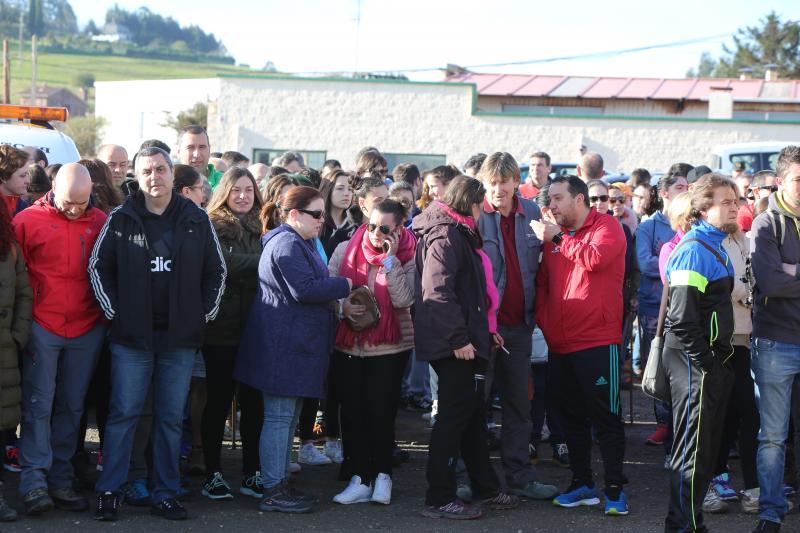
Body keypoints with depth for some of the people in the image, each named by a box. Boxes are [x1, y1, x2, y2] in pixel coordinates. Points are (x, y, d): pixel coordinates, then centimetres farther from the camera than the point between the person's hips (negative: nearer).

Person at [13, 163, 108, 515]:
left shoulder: (100, 222, 4)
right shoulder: (28, 220, -3)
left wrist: (107, 314, 4)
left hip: (87, 330, 3)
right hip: (42, 327, -3)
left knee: (71, 406, 8)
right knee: (39, 403, -4)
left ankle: (60, 479, 15)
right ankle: (34, 480, -3)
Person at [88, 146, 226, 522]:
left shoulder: (196, 220, 5)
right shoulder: (121, 220, 1)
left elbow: (216, 271, 13)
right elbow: (98, 266, 6)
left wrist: (205, 314, 5)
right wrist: (114, 311, -1)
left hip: (180, 336, 2)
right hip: (132, 336, -2)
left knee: (171, 418, 7)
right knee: (124, 413, -1)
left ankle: (166, 494, 14)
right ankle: (109, 491, 6)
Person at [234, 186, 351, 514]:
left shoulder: (297, 243, 20)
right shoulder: (287, 244, -15)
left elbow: (311, 285, 25)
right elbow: (304, 289, -24)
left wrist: (335, 290, 8)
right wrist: (344, 286, -13)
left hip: (292, 345, 11)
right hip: (284, 345, -11)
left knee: (288, 417, 14)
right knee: (279, 417, -7)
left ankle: (280, 483, 20)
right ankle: (273, 492, -3)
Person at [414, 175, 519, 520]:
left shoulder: (459, 234, 19)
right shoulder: (445, 237, -15)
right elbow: (437, 291, -24)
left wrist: (485, 331, 25)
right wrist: (458, 338, -26)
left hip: (467, 341, 11)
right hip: (453, 345, -11)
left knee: (473, 415, 16)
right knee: (454, 417, -7)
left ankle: (485, 489, 26)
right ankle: (439, 499, -3)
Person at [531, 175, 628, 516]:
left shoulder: (607, 227, -6)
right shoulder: (553, 235, 12)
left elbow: (595, 258, -25)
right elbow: (542, 282, 17)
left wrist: (556, 239, -15)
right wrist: (542, 319, 4)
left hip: (597, 341, -7)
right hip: (559, 344, 7)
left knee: (604, 417, -4)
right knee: (571, 417, 13)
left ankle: (615, 488, 1)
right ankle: (582, 484, 22)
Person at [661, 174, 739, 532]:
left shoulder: (717, 246, 15)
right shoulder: (694, 249, -16)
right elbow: (682, 317, -21)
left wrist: (721, 357, 16)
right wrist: (703, 363, -19)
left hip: (713, 358, 10)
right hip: (695, 359, -10)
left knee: (708, 447, 14)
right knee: (693, 448, -6)